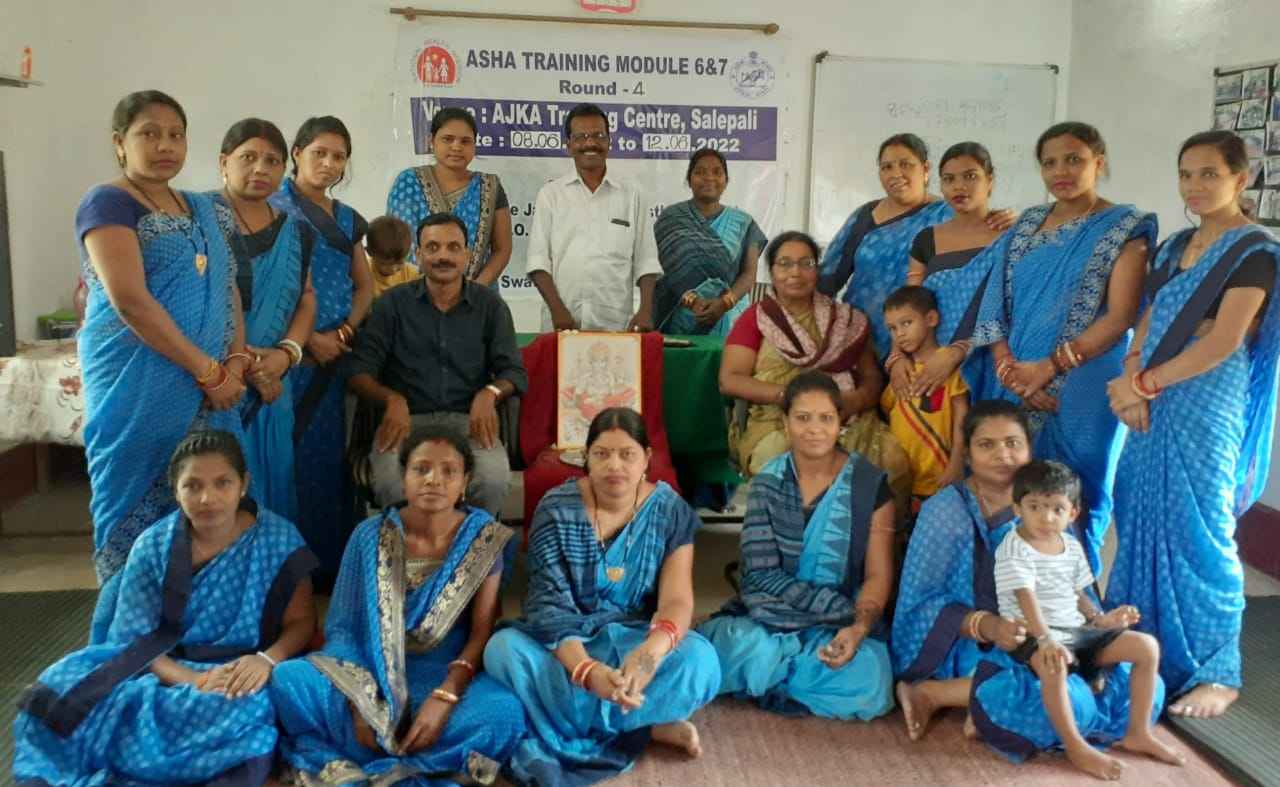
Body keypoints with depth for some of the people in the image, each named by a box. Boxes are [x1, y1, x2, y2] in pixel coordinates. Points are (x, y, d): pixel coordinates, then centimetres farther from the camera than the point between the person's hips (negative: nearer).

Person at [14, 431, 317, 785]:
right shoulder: (153, 545, -2)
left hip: (236, 673, -1)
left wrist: (267, 659, -25)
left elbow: (301, 621, -2)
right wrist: (193, 680, -22)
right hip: (163, 671, 2)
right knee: (64, 692, -27)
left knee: (243, 709, -38)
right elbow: (134, 639, -4)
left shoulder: (278, 540, -5)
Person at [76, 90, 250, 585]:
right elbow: (130, 301, -16)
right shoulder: (108, 203, -5)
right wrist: (209, 371, -16)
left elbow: (227, 288, 12)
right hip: (138, 387, -6)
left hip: (208, 388, 6)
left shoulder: (204, 211, 17)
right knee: (137, 506, -2)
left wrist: (235, 363, -6)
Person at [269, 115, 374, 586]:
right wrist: (308, 338, -14)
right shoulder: (273, 208, -2)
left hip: (334, 352, 6)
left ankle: (328, 561, 16)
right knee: (288, 452, -6)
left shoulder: (347, 219, 16)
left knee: (328, 454, 8)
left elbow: (364, 286, 14)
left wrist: (343, 333, -3)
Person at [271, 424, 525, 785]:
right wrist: (360, 701, -17)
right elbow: (342, 625, -2)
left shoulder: (485, 537, -5)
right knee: (287, 680, -25)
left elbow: (483, 632, -8)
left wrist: (444, 697, -23)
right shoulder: (370, 535, -3)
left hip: (447, 676, -1)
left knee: (505, 713, -32)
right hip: (370, 673, 1)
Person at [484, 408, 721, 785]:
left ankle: (569, 722, -20)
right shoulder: (556, 509, -10)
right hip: (566, 641, 0)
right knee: (503, 649, -31)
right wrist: (587, 670, -37)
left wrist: (653, 648, -41)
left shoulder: (672, 512, -7)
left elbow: (676, 598, -16)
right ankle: (646, 725, -24)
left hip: (636, 638, 0)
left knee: (700, 660, -31)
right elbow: (548, 603, -18)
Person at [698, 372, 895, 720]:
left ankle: (771, 673, -7)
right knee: (740, 648, -34)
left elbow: (878, 576, -4)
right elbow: (761, 575, -6)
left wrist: (859, 628, -24)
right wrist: (842, 608, -16)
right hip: (770, 616, -1)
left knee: (866, 684, -30)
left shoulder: (870, 484, -2)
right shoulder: (767, 483, 0)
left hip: (842, 622, 1)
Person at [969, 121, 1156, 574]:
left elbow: (1120, 316, -11)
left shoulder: (1124, 228, -2)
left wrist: (1049, 368, -19)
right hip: (1013, 385, 4)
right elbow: (996, 305, 5)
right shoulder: (1026, 224, 12)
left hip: (1081, 390, -4)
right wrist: (1011, 370, -10)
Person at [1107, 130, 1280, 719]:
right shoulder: (1175, 246, 14)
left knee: (1197, 536, -3)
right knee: (1141, 527, 10)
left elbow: (1222, 344, -16)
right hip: (1153, 406, 7)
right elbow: (1148, 325, 10)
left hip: (1205, 411, -7)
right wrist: (1131, 383, -8)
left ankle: (1214, 672, 10)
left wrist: (1143, 384, -13)